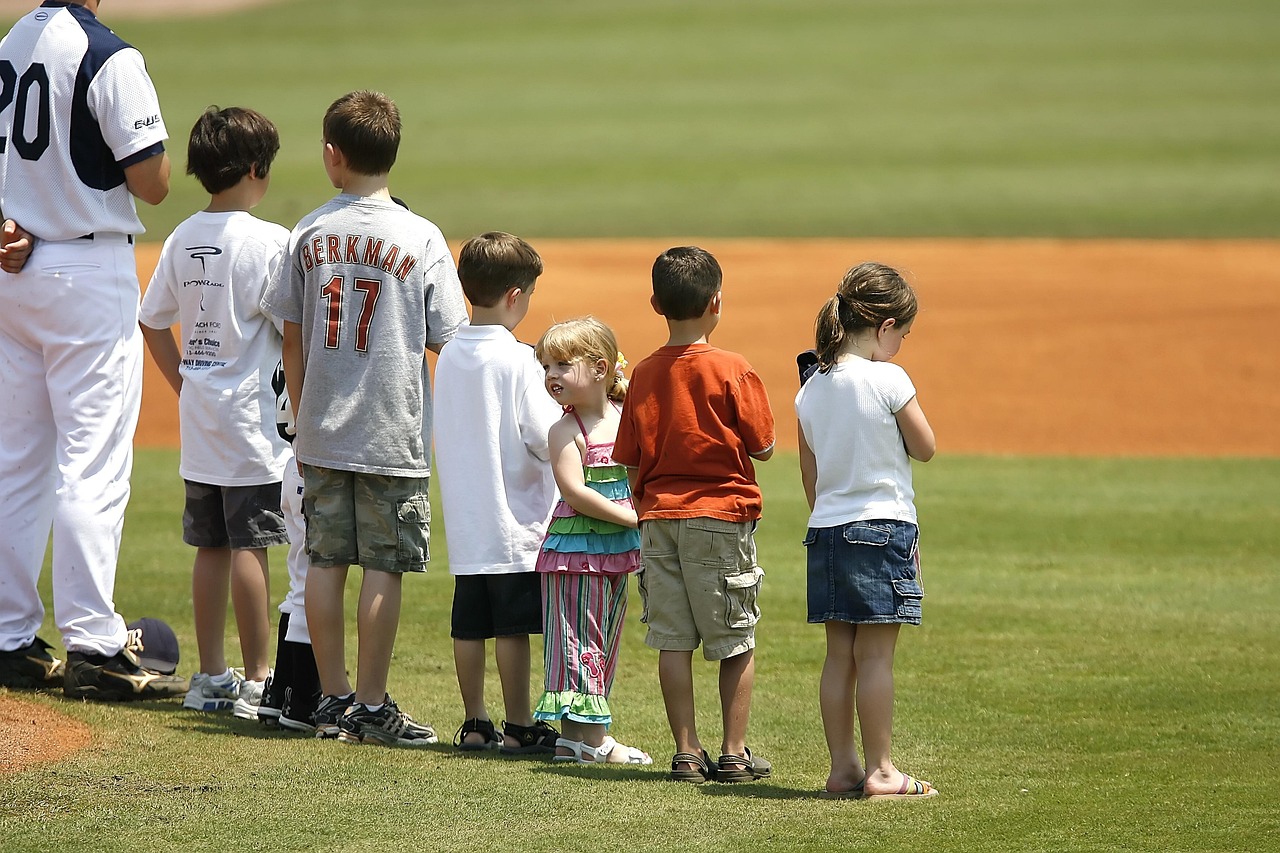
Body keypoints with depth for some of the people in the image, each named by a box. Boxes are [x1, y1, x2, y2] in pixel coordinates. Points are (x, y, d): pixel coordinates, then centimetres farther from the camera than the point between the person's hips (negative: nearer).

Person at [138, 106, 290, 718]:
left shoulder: (183, 238, 7)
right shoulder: (268, 241, -13)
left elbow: (153, 323, 12)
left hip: (199, 415, 7)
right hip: (253, 416, -7)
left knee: (211, 545, 12)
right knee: (250, 546, -5)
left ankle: (211, 676, 16)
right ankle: (257, 681, -4)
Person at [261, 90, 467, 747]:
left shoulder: (310, 234, 1)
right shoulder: (421, 239, -8)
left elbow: (292, 342, 6)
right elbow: (447, 343, -7)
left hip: (321, 434, 3)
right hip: (394, 434, -3)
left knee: (325, 561, 9)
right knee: (383, 566, 1)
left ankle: (334, 699, 14)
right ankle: (372, 708, 2)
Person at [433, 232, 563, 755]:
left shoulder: (448, 355, 7)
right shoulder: (518, 359, -14)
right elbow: (542, 437, -16)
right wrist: (568, 416, 3)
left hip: (464, 520, 7)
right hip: (515, 520, -7)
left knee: (469, 623, 10)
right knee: (513, 625, -2)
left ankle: (474, 724, 15)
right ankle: (519, 727, 2)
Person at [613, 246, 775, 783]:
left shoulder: (644, 375, 3)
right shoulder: (732, 371, -10)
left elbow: (631, 461, 6)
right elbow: (763, 447, -6)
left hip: (659, 517, 4)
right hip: (722, 516, -4)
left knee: (673, 642, 6)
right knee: (736, 642, 5)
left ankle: (687, 752, 6)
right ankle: (734, 753, 5)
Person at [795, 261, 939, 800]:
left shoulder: (811, 391, 5)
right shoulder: (888, 381, -13)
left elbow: (810, 476, 13)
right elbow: (925, 448, -3)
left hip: (827, 531, 6)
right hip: (883, 524, -6)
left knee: (840, 654, 9)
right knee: (876, 655, -4)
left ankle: (842, 767, 12)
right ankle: (880, 772, -1)